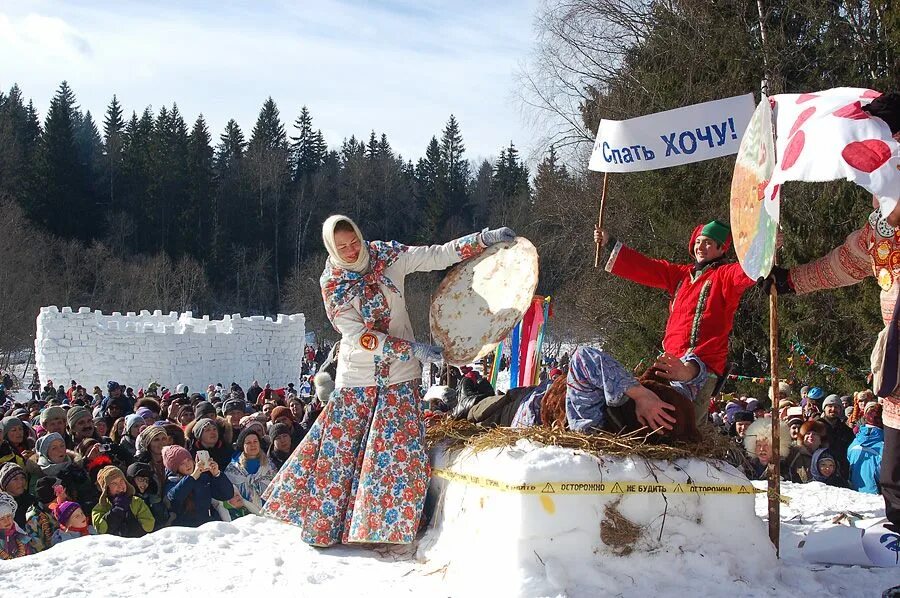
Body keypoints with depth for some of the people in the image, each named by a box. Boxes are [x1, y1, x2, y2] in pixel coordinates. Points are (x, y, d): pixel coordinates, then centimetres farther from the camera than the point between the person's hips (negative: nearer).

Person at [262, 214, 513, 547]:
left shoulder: (388, 257, -4)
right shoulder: (332, 284, -9)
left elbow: (437, 255, -3)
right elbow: (358, 337, -16)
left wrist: (484, 239, -15)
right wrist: (412, 349, -23)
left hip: (400, 375, 1)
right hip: (357, 378, -1)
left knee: (400, 450, -4)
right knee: (339, 449, 1)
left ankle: (391, 527, 4)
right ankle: (324, 525, 14)